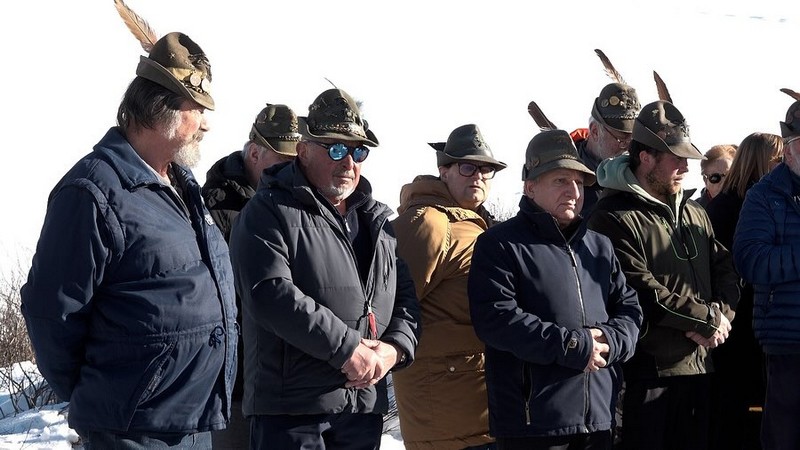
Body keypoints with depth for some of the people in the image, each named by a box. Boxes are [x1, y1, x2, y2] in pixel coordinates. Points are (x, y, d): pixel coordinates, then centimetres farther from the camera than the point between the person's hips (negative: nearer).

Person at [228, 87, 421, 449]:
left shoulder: (378, 220, 17)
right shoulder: (269, 212, -5)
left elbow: (406, 295, 18)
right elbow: (271, 295, -18)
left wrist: (394, 348, -4)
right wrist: (348, 349, -19)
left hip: (366, 405, 7)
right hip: (290, 408, -6)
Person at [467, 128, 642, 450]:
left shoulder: (599, 247, 18)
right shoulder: (499, 245, -4)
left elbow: (629, 309, 15)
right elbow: (496, 319, -16)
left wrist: (608, 341, -8)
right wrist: (573, 347, -17)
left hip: (598, 417, 6)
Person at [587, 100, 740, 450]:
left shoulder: (694, 213, 16)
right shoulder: (615, 218, -11)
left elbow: (725, 269, 14)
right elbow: (643, 293, -20)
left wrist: (722, 313, -8)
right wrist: (709, 318, -12)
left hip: (698, 367, 8)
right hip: (647, 372, -8)